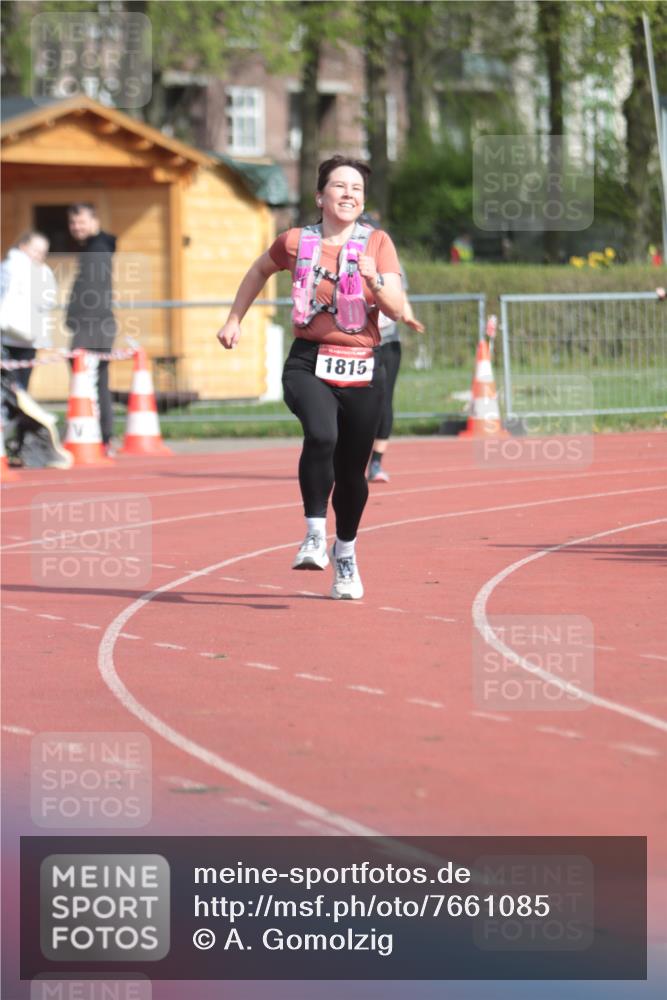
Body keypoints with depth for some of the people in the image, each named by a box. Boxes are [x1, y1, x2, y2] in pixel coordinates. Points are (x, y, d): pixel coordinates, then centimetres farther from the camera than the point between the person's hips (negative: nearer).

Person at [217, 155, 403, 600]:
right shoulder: (296, 242, 4)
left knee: (352, 469, 9)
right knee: (321, 436, -31)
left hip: (362, 370, 1)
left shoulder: (377, 243, 2)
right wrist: (235, 319, 24)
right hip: (309, 365, -1)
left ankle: (345, 552, 34)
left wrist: (375, 279, -23)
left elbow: (397, 309, -5)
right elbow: (260, 270, 25)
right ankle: (315, 535, -19)